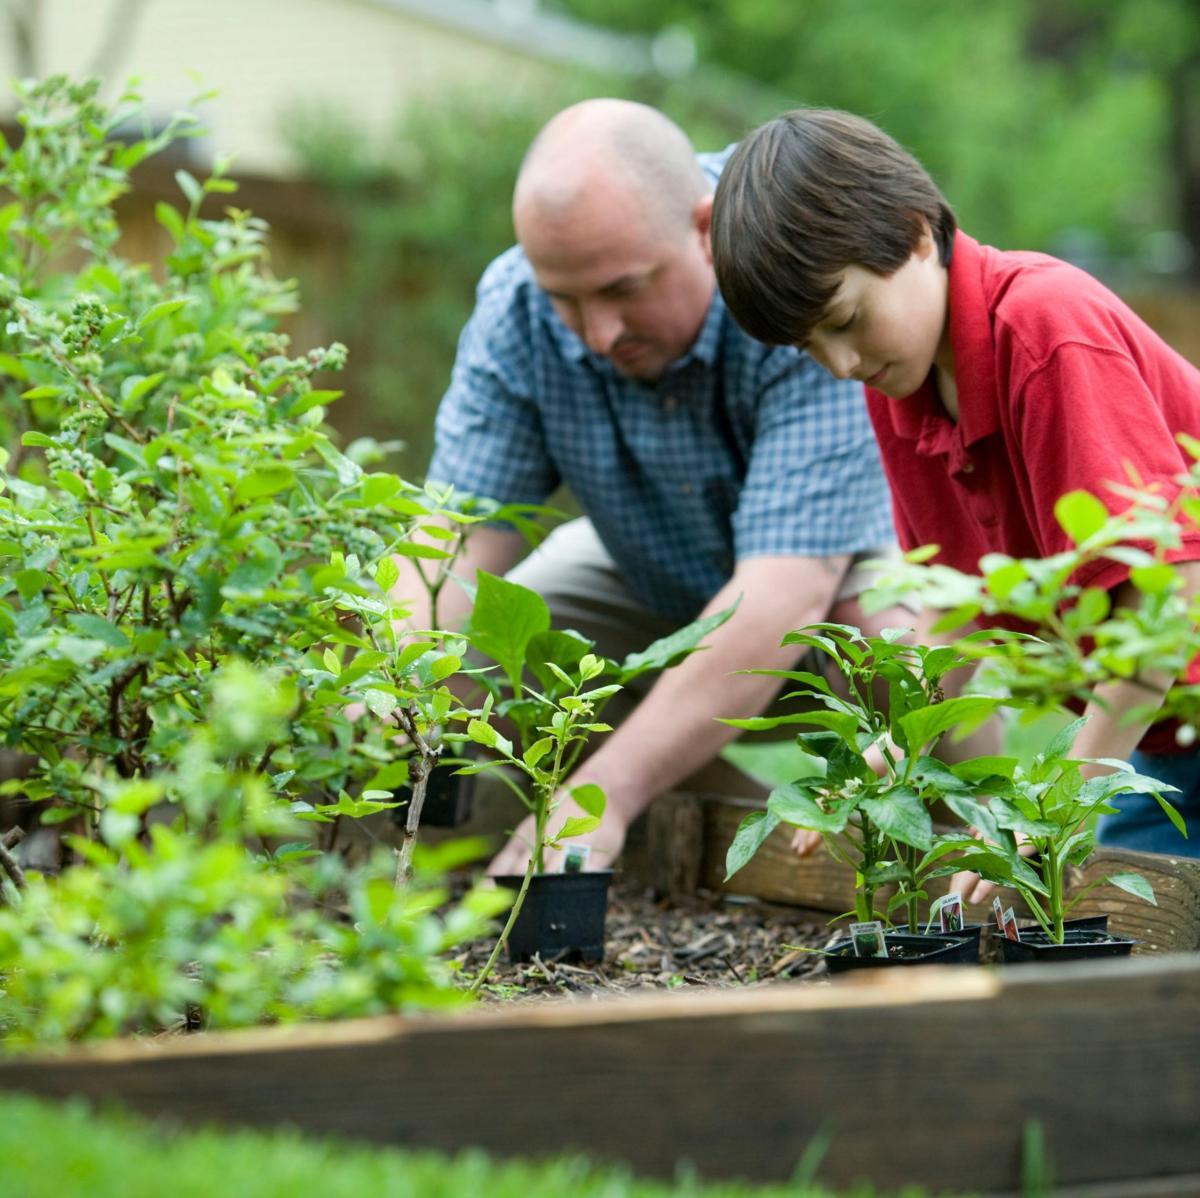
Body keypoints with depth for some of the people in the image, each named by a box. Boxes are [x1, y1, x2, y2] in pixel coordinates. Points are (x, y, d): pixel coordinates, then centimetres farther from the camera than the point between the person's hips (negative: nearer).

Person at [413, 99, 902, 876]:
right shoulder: (517, 309, -20)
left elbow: (787, 590, -43)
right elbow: (461, 533, -22)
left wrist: (604, 793, -52)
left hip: (855, 558, -5)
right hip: (658, 590, 5)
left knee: (900, 636, -39)